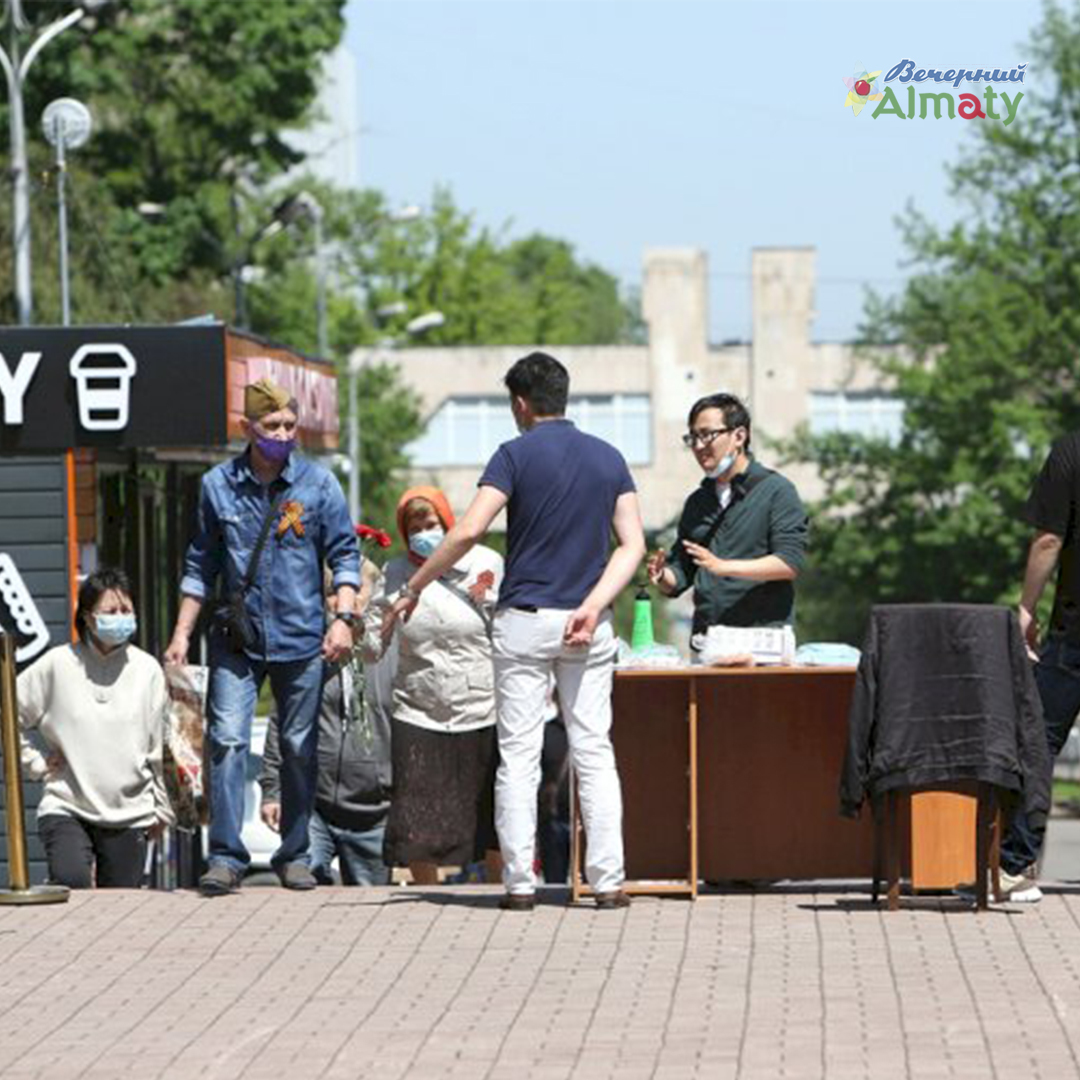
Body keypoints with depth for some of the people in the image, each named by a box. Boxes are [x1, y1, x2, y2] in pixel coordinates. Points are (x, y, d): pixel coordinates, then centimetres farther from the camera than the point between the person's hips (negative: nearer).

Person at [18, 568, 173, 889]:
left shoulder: (147, 670, 3)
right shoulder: (57, 665, -2)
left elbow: (159, 750, 9)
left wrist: (162, 809, 11)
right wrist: (34, 762, 0)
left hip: (130, 815, 2)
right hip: (66, 809, -2)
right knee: (71, 881, -27)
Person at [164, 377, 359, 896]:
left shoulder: (318, 483, 0)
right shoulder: (218, 485, 3)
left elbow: (344, 555, 4)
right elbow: (201, 566, 11)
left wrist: (343, 618, -10)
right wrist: (182, 634, 8)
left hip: (301, 638, 0)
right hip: (236, 639, 0)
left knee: (299, 749, 6)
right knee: (227, 741, -11)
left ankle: (294, 855, 18)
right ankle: (226, 856, -9)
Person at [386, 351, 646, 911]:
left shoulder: (516, 455, -6)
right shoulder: (608, 458, 8)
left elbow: (467, 531, -15)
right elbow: (632, 544, -1)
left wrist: (413, 588, -6)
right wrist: (592, 607, -8)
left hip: (524, 621, -3)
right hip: (587, 625, 3)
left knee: (518, 754, 1)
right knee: (593, 751, 5)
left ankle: (519, 881, -1)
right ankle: (608, 880, 1)